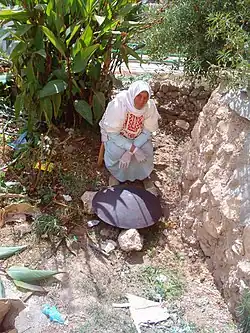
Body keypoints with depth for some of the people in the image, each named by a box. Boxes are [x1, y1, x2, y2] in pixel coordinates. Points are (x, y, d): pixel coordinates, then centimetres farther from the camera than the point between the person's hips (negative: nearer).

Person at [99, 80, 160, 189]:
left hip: (137, 135, 3)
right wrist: (133, 149, -36)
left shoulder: (150, 106, -24)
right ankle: (115, 174, 5)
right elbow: (112, 133, -28)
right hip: (115, 134, -2)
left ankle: (144, 175, 10)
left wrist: (129, 152, -27)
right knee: (116, 152, -28)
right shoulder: (118, 104, -34)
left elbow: (147, 131, -15)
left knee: (147, 150, -21)